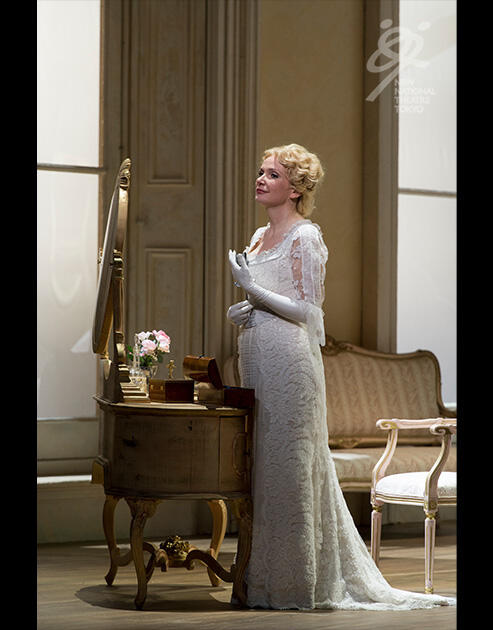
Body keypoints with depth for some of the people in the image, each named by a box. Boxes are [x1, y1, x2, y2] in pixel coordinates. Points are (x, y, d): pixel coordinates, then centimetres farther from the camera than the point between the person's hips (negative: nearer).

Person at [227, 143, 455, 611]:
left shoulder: (304, 237, -8)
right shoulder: (260, 237, 17)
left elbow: (306, 310, -13)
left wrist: (252, 288, -16)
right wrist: (242, 311, 5)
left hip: (290, 362, -8)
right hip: (257, 361, 8)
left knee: (287, 466, -5)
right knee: (261, 465, 9)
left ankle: (293, 584, 2)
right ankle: (263, 577, 15)